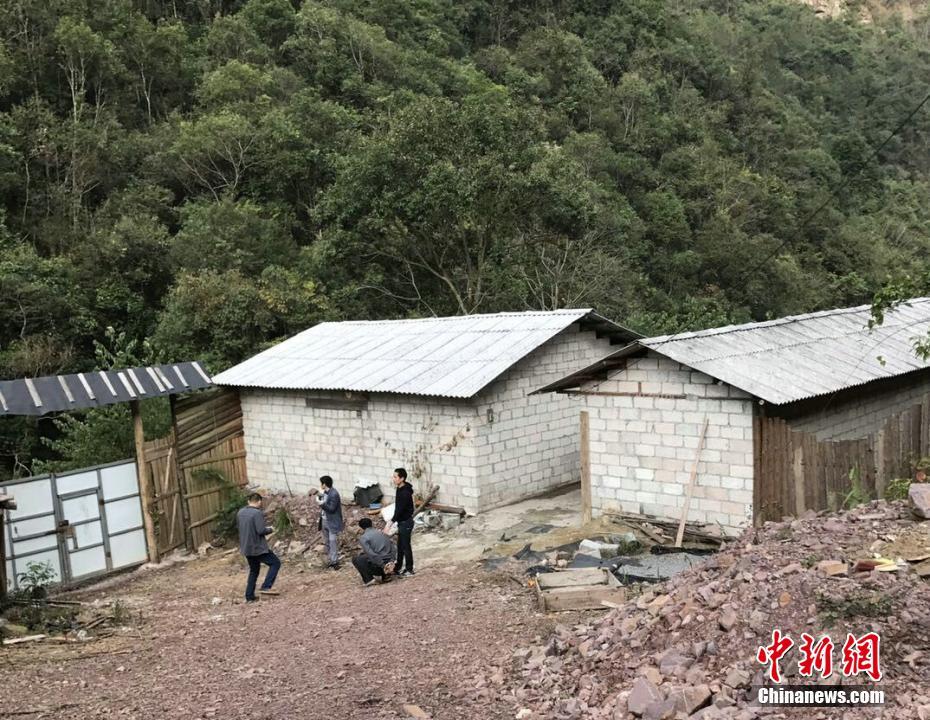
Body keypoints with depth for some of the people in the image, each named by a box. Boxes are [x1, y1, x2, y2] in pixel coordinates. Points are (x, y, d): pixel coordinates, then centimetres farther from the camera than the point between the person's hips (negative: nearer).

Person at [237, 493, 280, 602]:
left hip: (246, 548, 8)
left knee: (254, 570, 21)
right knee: (275, 563, 2)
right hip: (258, 548, -8)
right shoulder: (257, 513, -18)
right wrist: (270, 529, -4)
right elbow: (261, 530, -23)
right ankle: (266, 587, -10)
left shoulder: (240, 513, 8)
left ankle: (249, 596, 20)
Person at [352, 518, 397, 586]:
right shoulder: (381, 533, 17)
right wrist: (391, 561, 0)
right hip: (389, 562, 6)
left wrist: (383, 566, -15)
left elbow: (371, 554, -16)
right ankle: (385, 576, 17)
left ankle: (368, 579, 1)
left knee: (355, 559, 14)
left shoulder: (363, 538, -2)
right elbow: (393, 549, 11)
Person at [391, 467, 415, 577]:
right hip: (401, 522, 9)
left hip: (406, 522, -9)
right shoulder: (399, 489, 6)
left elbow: (399, 510, -27)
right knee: (400, 546, 17)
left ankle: (409, 570, 12)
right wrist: (394, 521, 17)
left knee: (406, 546, 1)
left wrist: (391, 522, -28)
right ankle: (398, 568, 27)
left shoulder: (405, 493, -24)